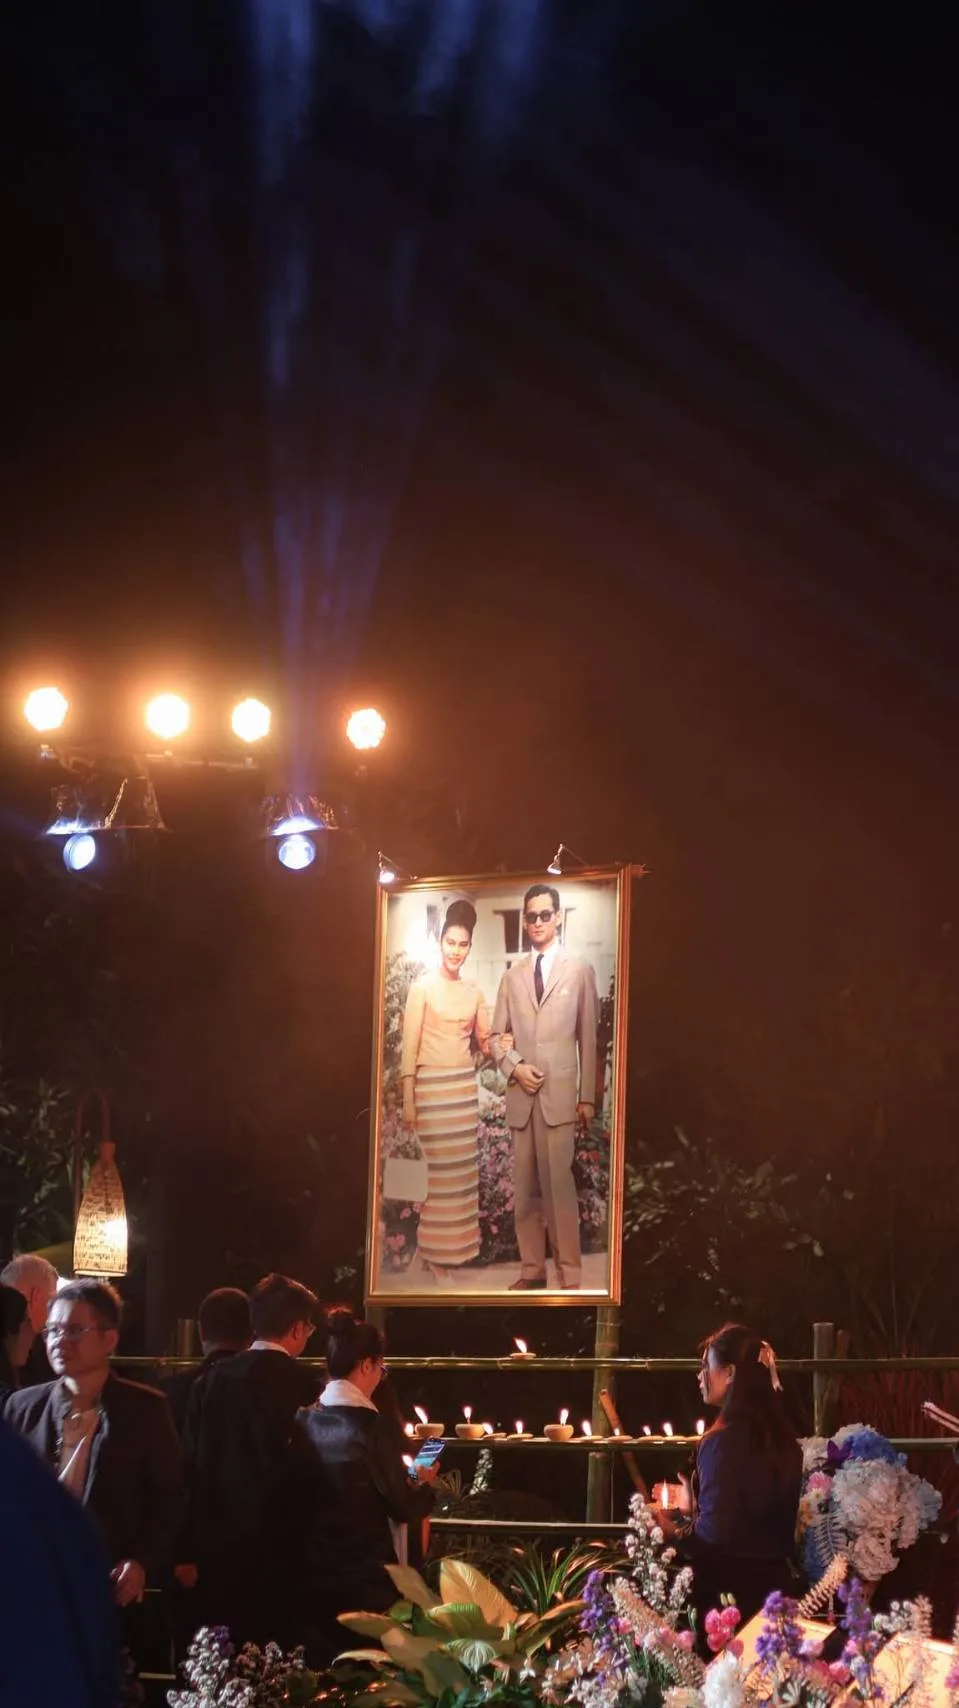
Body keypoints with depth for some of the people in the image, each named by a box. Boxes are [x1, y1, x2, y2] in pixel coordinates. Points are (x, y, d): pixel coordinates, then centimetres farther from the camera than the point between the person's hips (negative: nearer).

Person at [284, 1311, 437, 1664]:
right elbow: (403, 1508, -7)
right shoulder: (369, 1424, -14)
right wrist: (424, 1484, 14)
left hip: (307, 1575, 5)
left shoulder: (301, 1423, 1)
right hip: (363, 1578, -5)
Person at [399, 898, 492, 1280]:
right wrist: (408, 1101, -12)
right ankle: (433, 1257, 3)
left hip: (465, 1086, 5)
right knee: (441, 1169, -5)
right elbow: (409, 1046, -8)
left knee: (463, 1169, 5)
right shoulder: (422, 987, -6)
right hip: (432, 1086, -5)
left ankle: (447, 1251, 14)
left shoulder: (474, 991, 9)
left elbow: (484, 1040, 13)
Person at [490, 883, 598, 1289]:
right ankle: (532, 1268, 10)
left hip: (560, 1092, -4)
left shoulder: (580, 970, 5)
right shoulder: (511, 977, 15)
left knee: (559, 1182, -10)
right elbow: (496, 1036, 15)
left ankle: (569, 1273, -6)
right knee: (525, 1186, 4)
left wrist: (588, 1095, 1)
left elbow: (588, 1037, 4)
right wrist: (514, 1066, -5)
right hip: (520, 1093, 4)